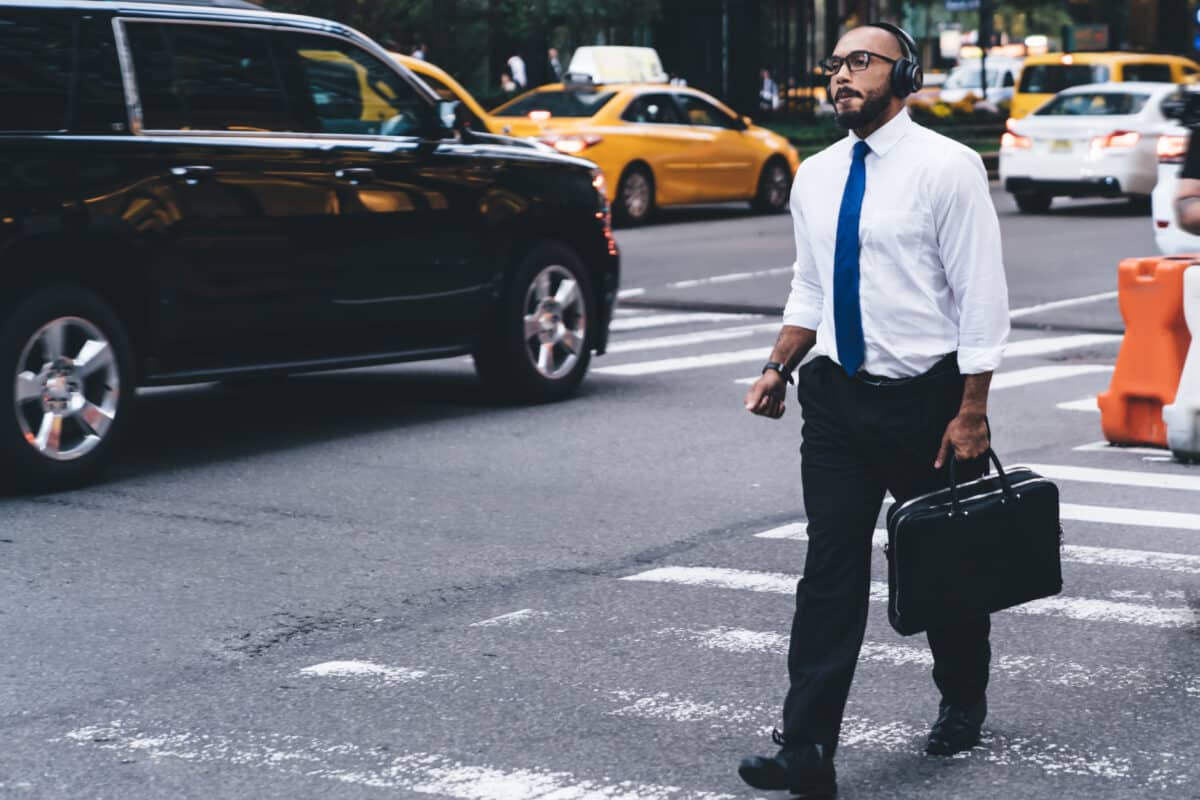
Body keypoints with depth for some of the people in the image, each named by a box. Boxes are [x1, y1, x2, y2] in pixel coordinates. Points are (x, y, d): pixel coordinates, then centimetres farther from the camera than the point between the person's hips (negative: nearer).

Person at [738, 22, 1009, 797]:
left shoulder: (948, 166, -10)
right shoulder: (815, 176, 7)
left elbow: (981, 295, -11)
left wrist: (972, 411, -15)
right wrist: (780, 368, 2)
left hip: (928, 398, -4)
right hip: (839, 397, 4)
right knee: (831, 566, -4)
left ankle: (963, 705, 36)